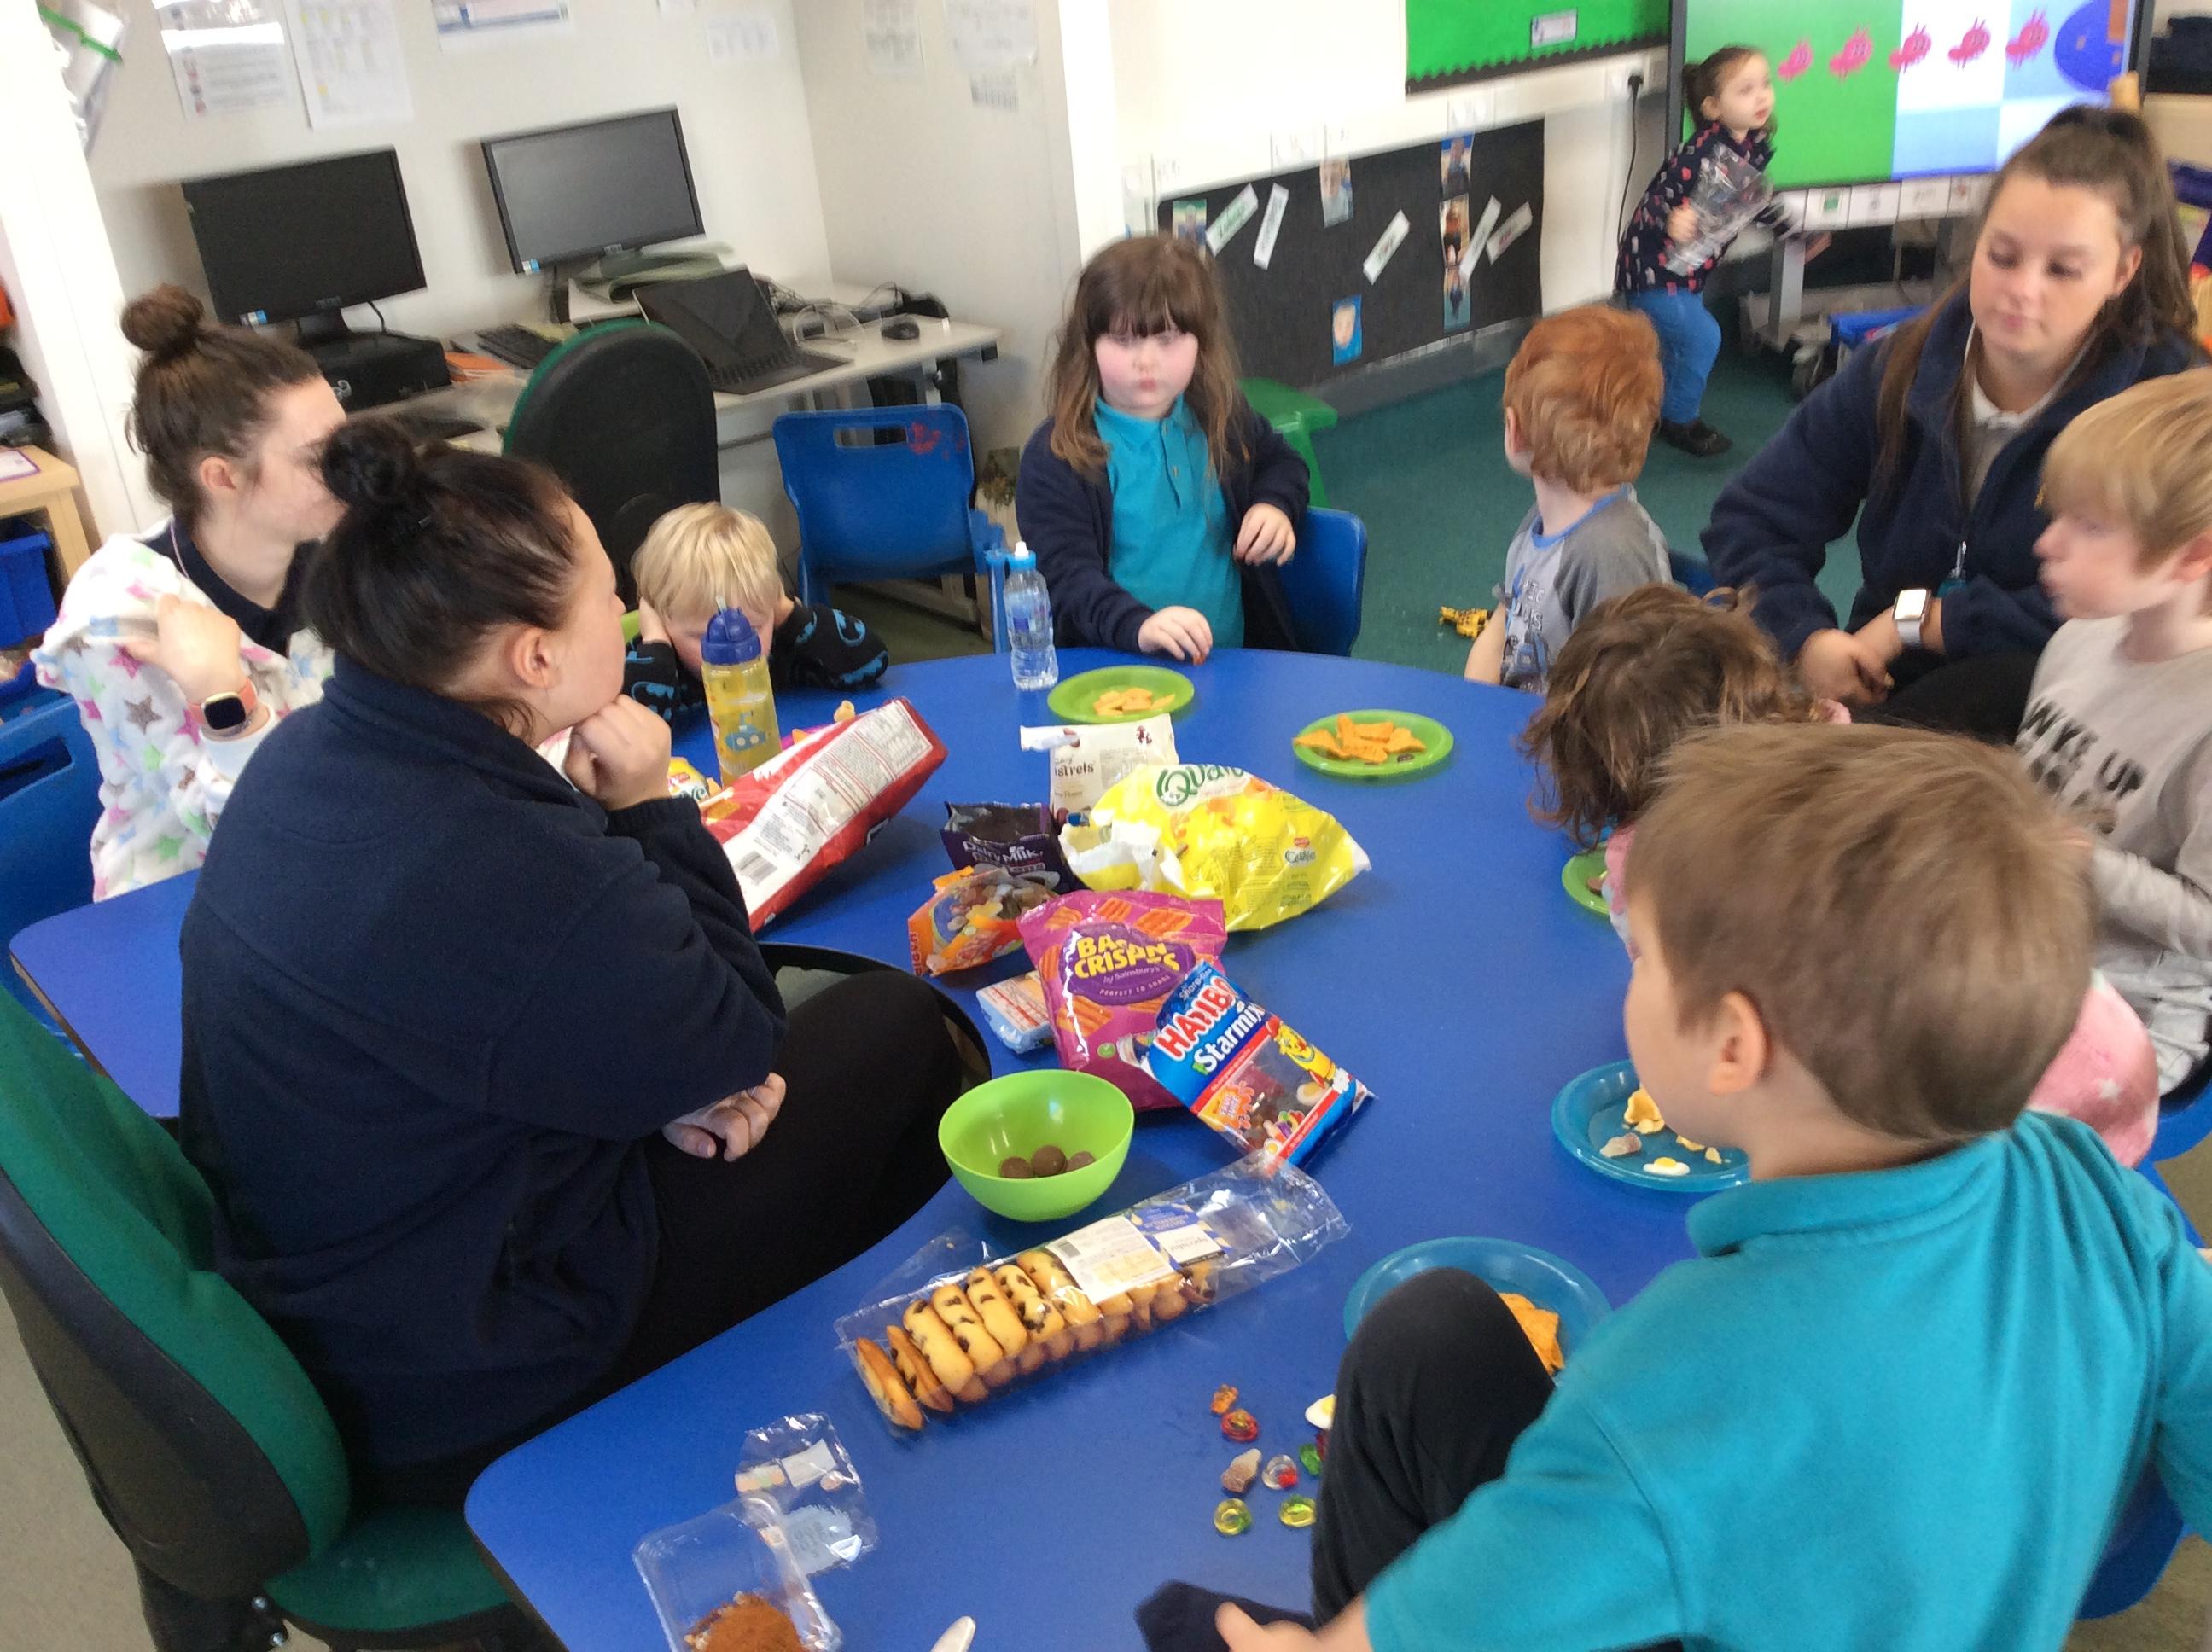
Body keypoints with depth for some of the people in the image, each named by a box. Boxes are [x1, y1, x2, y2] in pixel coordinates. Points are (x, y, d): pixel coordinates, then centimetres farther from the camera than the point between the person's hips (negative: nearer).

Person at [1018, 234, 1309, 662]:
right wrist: (1138, 625, -33)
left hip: (1238, 657, 3)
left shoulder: (1224, 418, 10)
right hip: (1117, 669, -3)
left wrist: (1276, 505, 8)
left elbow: (1280, 463, 31)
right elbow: (1066, 574, -15)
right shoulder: (1055, 455, -6)